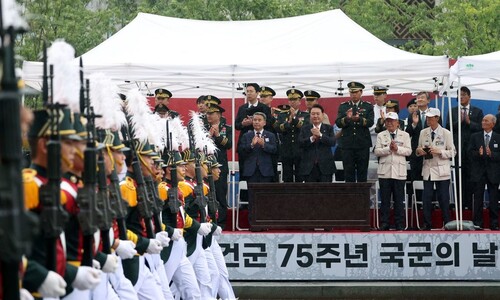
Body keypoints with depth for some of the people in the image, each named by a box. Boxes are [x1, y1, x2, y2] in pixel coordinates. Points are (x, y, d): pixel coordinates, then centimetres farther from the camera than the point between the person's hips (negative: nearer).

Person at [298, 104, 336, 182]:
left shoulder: (329, 128, 8)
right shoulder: (305, 129, 10)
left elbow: (333, 142, -8)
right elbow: (300, 143, -4)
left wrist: (320, 135, -20)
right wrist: (312, 138, -20)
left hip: (325, 166, 0)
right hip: (309, 166, 1)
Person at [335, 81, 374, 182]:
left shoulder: (368, 107, 7)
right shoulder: (343, 106, 10)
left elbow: (370, 122, -8)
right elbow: (338, 123, -2)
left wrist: (359, 119, -26)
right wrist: (347, 118, -22)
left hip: (363, 145, -1)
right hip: (347, 145, 1)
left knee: (362, 173, 2)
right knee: (349, 174, 1)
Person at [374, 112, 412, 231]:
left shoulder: (405, 135, 9)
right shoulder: (381, 135, 10)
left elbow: (408, 151, 0)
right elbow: (377, 152, 1)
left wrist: (397, 149, -14)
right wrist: (388, 149, -13)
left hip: (399, 172, -1)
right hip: (385, 171, 1)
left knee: (399, 199, 1)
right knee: (385, 199, 1)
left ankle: (399, 224, 5)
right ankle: (384, 223, 5)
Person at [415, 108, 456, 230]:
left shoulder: (446, 133, -2)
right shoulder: (423, 133, 9)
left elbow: (452, 152, -1)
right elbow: (419, 150, 17)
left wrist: (439, 151, -16)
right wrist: (419, 151, -6)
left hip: (442, 170, -3)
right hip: (428, 169, 3)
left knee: (444, 198, -1)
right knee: (426, 198, -1)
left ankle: (447, 224, 9)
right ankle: (427, 224, 6)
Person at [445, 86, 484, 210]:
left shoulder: (477, 111, 7)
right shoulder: (453, 111, 11)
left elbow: (481, 128, -2)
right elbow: (448, 127, 1)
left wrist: (469, 122, -13)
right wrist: (459, 121, -13)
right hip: (457, 147, 1)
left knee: (470, 176, -1)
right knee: (459, 176, 3)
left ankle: (469, 203, 2)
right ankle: (460, 203, 6)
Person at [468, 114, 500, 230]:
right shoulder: (475, 137, 8)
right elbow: (470, 152, 1)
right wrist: (478, 154, -17)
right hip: (479, 172, 1)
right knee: (478, 199, 3)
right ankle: (477, 224, 9)